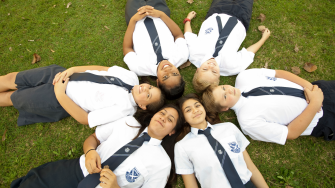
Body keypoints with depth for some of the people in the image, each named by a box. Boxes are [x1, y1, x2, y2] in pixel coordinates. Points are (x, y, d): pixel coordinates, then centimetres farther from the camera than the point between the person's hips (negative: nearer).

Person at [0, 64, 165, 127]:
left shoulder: (124, 109, -26)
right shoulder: (131, 77, -10)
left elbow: (85, 119, -22)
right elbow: (102, 68, -2)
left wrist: (60, 94, -24)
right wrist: (71, 70, -12)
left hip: (57, 102, -4)